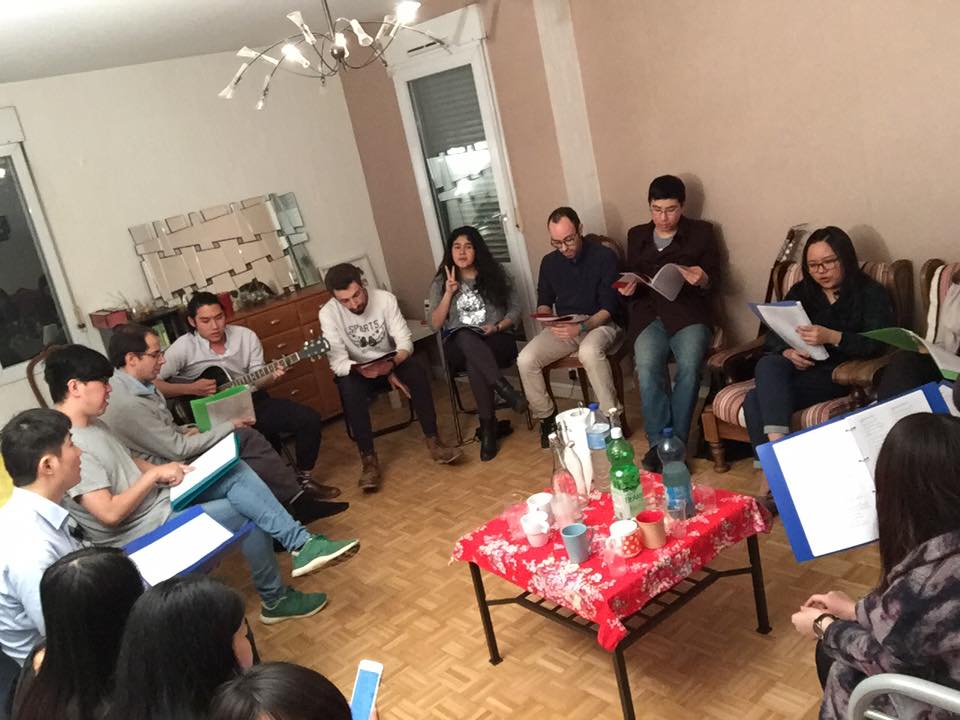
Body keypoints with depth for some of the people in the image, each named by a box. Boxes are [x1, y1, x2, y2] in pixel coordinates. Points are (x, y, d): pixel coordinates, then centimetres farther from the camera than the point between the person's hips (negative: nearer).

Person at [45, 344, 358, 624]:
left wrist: (164, 472, -1)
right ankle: (275, 600, 12)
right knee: (249, 515, -8)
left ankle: (301, 544, -9)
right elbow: (110, 513, -27)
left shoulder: (92, 424, 6)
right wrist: (155, 474, -16)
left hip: (160, 499, 9)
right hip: (145, 532, -9)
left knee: (237, 472, -6)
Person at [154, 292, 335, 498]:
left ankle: (304, 478, 8)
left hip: (252, 401, 4)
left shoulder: (246, 336, 1)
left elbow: (257, 379, 4)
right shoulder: (183, 348, -8)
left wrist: (271, 376, -19)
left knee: (310, 419, -11)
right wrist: (189, 389, -22)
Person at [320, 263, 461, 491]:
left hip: (389, 361, 1)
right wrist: (360, 369, -42)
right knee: (349, 389, -35)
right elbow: (337, 362, -22)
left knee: (417, 371, -29)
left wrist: (392, 364, -38)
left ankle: (432, 440, -21)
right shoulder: (328, 313, -19)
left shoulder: (385, 298, -16)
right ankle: (368, 458, -27)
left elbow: (405, 342, -18)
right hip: (355, 370, -1)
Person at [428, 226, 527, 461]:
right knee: (466, 336, -39)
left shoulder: (495, 274, 6)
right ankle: (504, 388, -45)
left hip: (497, 341, 0)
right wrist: (449, 293, -10)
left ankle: (488, 426, -34)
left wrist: (497, 327, -12)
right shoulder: (440, 282, 8)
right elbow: (436, 324, 1)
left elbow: (516, 309, 7)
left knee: (474, 360, -38)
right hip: (459, 346, 1)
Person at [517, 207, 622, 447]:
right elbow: (544, 301, 16)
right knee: (525, 359, -22)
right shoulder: (549, 262, 7)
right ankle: (546, 417, -1)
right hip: (564, 328, 4)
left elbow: (608, 308, -12)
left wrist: (582, 326, -29)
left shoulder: (604, 256, -8)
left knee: (589, 352, -40)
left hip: (599, 324, -4)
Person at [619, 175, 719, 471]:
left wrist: (702, 280, -17)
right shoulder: (636, 235, 18)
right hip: (649, 315, 1)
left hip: (689, 313, -1)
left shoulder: (702, 232, 10)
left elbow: (714, 284, 6)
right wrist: (627, 289, -4)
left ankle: (675, 443, -21)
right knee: (647, 367, -30)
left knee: (689, 366, -31)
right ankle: (659, 442, -23)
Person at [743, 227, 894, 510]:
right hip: (799, 368, 5)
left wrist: (832, 337, -27)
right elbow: (773, 336, 11)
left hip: (841, 374, -5)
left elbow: (875, 345, -9)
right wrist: (788, 352, -13)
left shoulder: (871, 293, 6)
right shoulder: (800, 292, 20)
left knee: (758, 399, -30)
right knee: (767, 365, -33)